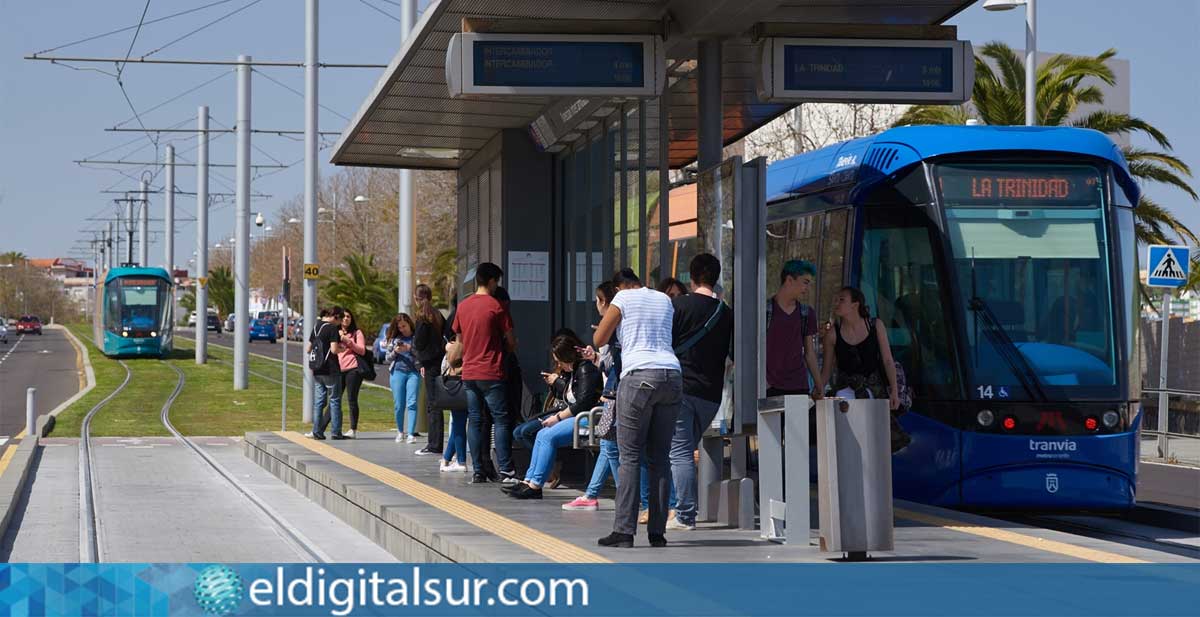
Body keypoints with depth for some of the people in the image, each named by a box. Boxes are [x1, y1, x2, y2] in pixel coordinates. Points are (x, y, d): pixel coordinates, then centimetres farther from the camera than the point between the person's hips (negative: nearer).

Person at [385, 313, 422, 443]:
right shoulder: (394, 339, 12)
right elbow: (387, 358, 14)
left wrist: (410, 349, -12)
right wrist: (395, 352, -3)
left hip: (413, 373, -2)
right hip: (397, 372, 2)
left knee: (412, 403, -11)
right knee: (399, 404, 3)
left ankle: (411, 434, -13)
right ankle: (400, 432, 18)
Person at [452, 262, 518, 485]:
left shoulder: (462, 306, 8)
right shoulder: (496, 306, -8)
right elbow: (510, 341, -3)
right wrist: (510, 347, 18)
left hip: (469, 372, 5)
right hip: (491, 373, -5)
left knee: (474, 420, 7)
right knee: (501, 419, -2)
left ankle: (478, 471, 5)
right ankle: (505, 471, -8)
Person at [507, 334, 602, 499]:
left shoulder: (586, 369, -11)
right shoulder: (572, 371, 19)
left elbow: (583, 402, -19)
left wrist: (558, 417, -13)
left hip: (588, 419, -10)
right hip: (576, 417, 10)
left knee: (549, 436, -20)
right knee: (542, 434, 1)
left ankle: (535, 485, -18)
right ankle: (529, 480, -4)